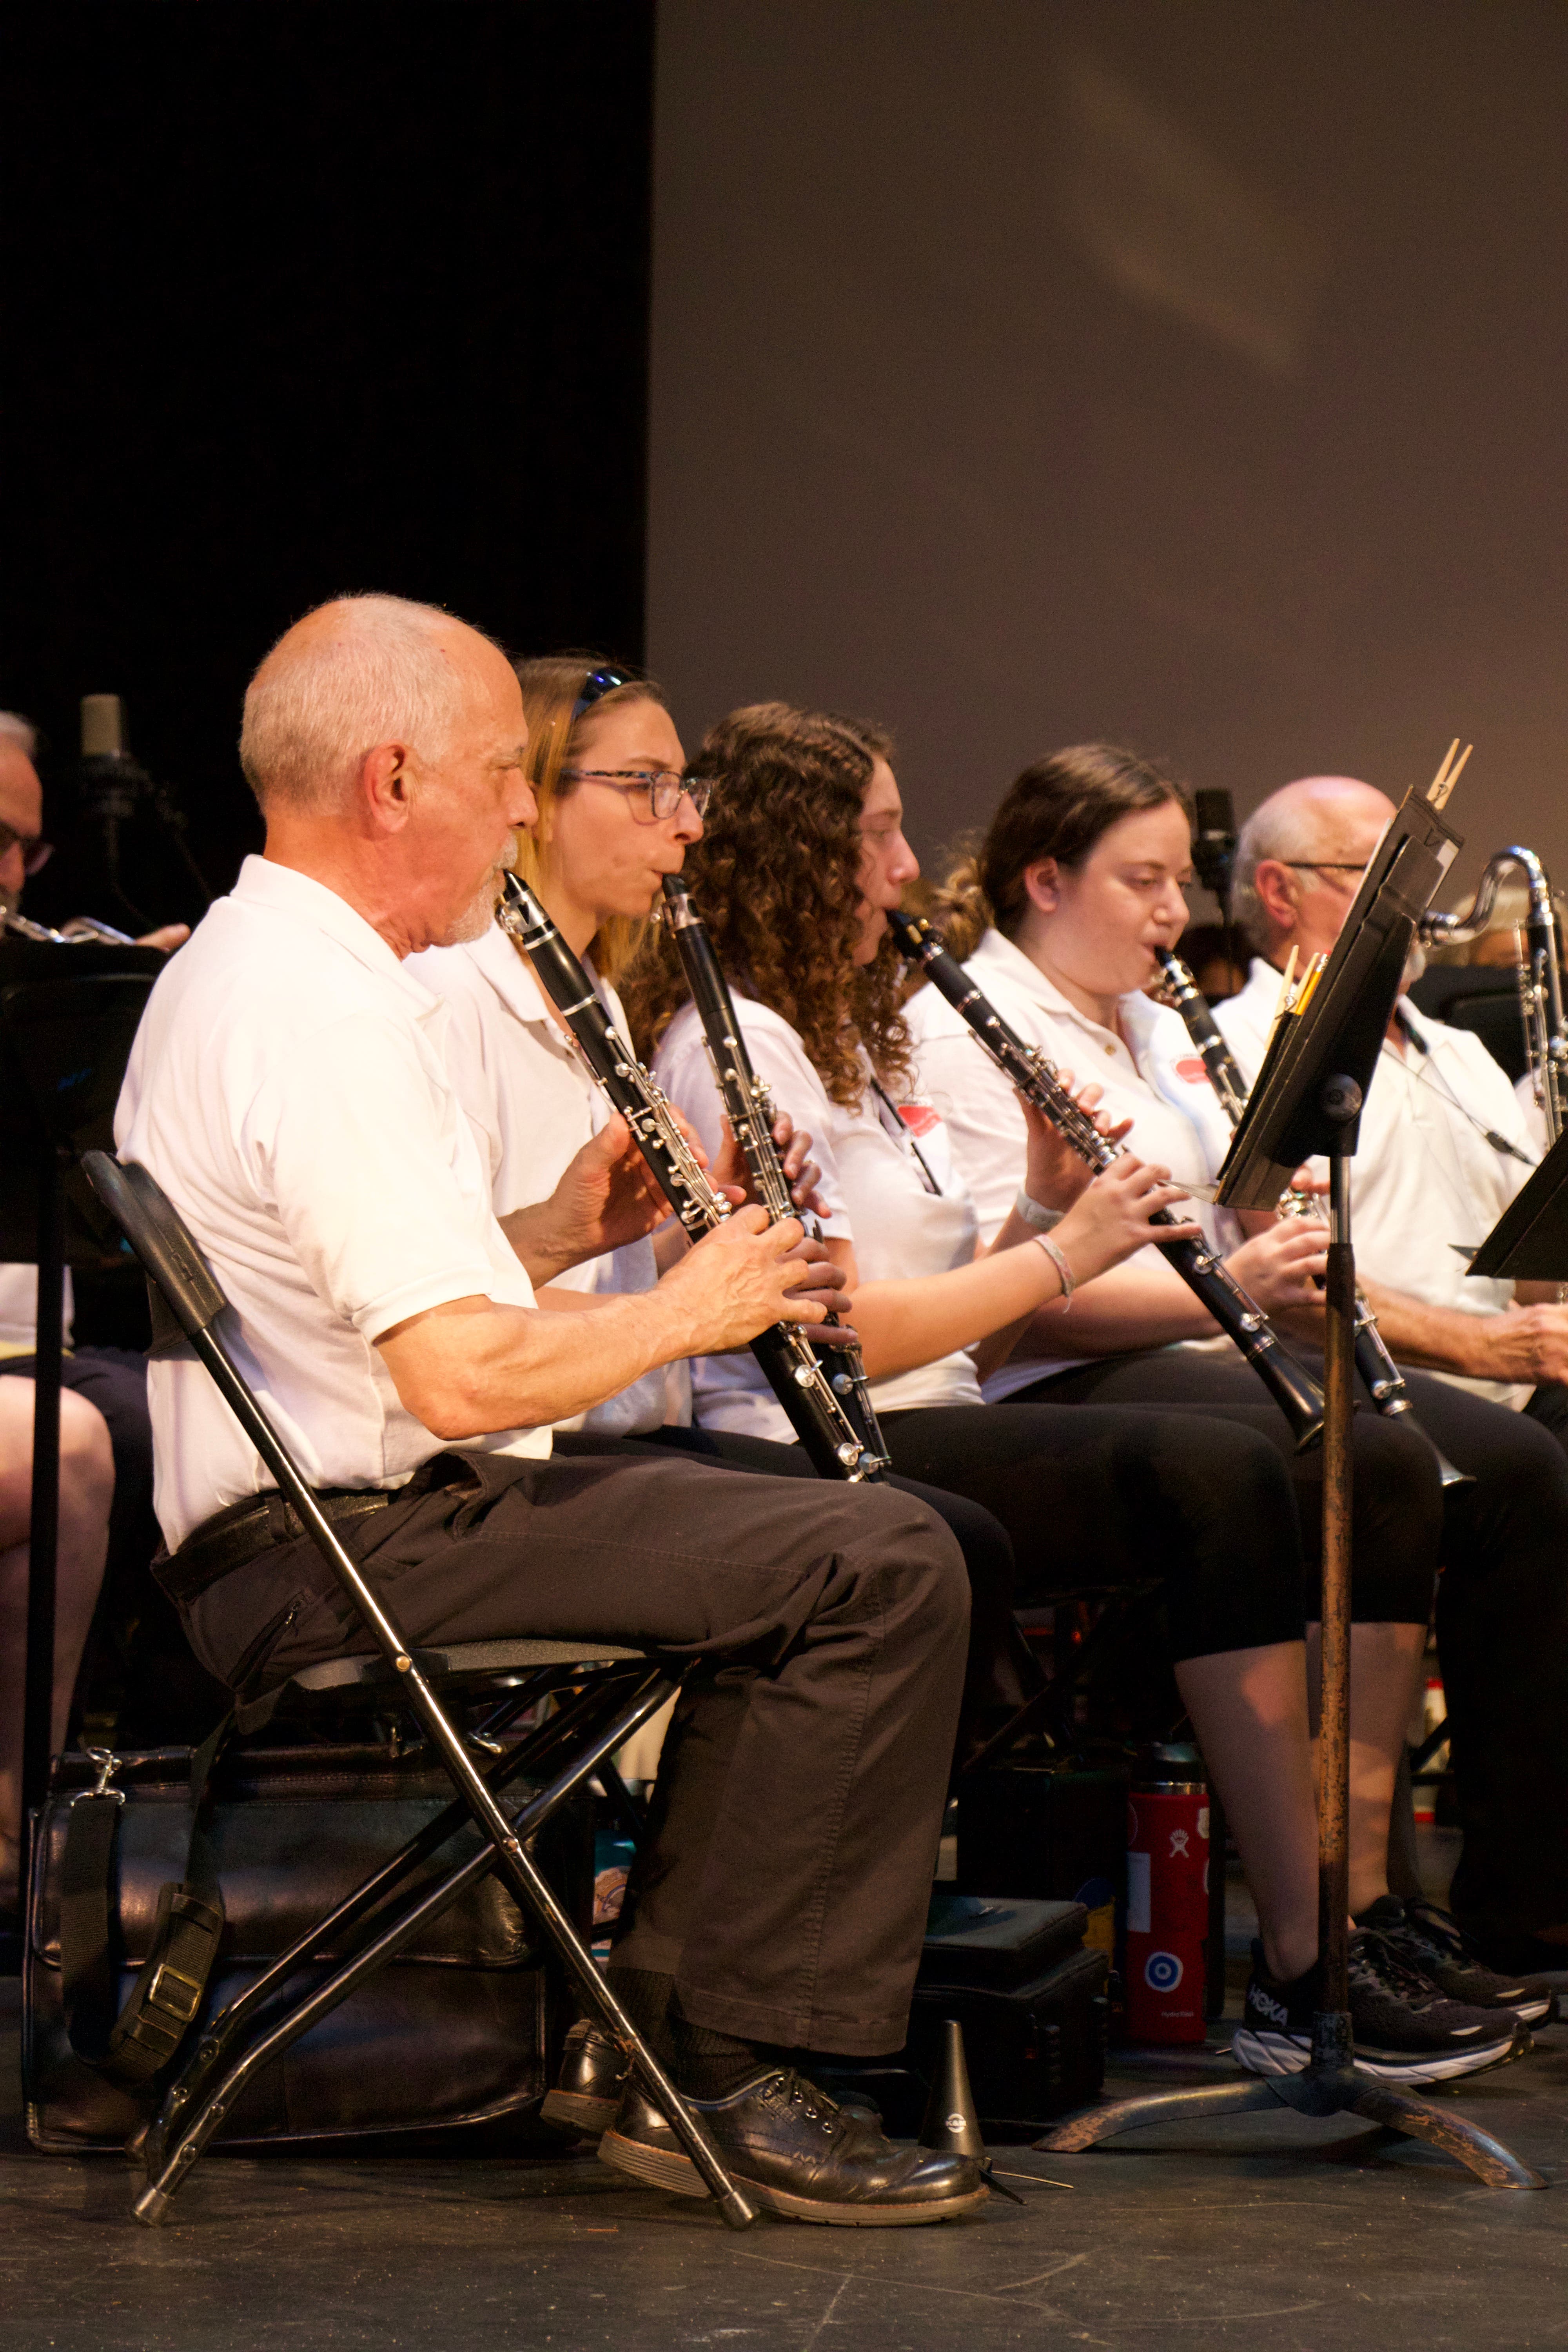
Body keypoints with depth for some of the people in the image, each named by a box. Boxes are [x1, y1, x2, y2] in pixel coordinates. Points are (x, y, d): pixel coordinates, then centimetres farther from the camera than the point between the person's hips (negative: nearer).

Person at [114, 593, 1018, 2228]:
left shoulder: (234, 971, 16)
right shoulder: (327, 1014, -19)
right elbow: (465, 1376, -27)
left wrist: (557, 1233, 10)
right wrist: (683, 1310, -10)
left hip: (281, 1539, 11)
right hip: (346, 1553, -11)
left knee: (783, 1536, 24)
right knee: (881, 1568, -18)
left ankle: (675, 2011, 21)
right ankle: (723, 2080, -11)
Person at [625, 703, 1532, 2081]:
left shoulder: (849, 1039, 23)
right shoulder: (732, 1040, -6)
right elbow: (838, 1330, -16)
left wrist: (1041, 1203, 3)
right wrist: (1059, 1252, -8)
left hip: (942, 1432, 9)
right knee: (1222, 1475, -30)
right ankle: (1303, 1979, -29)